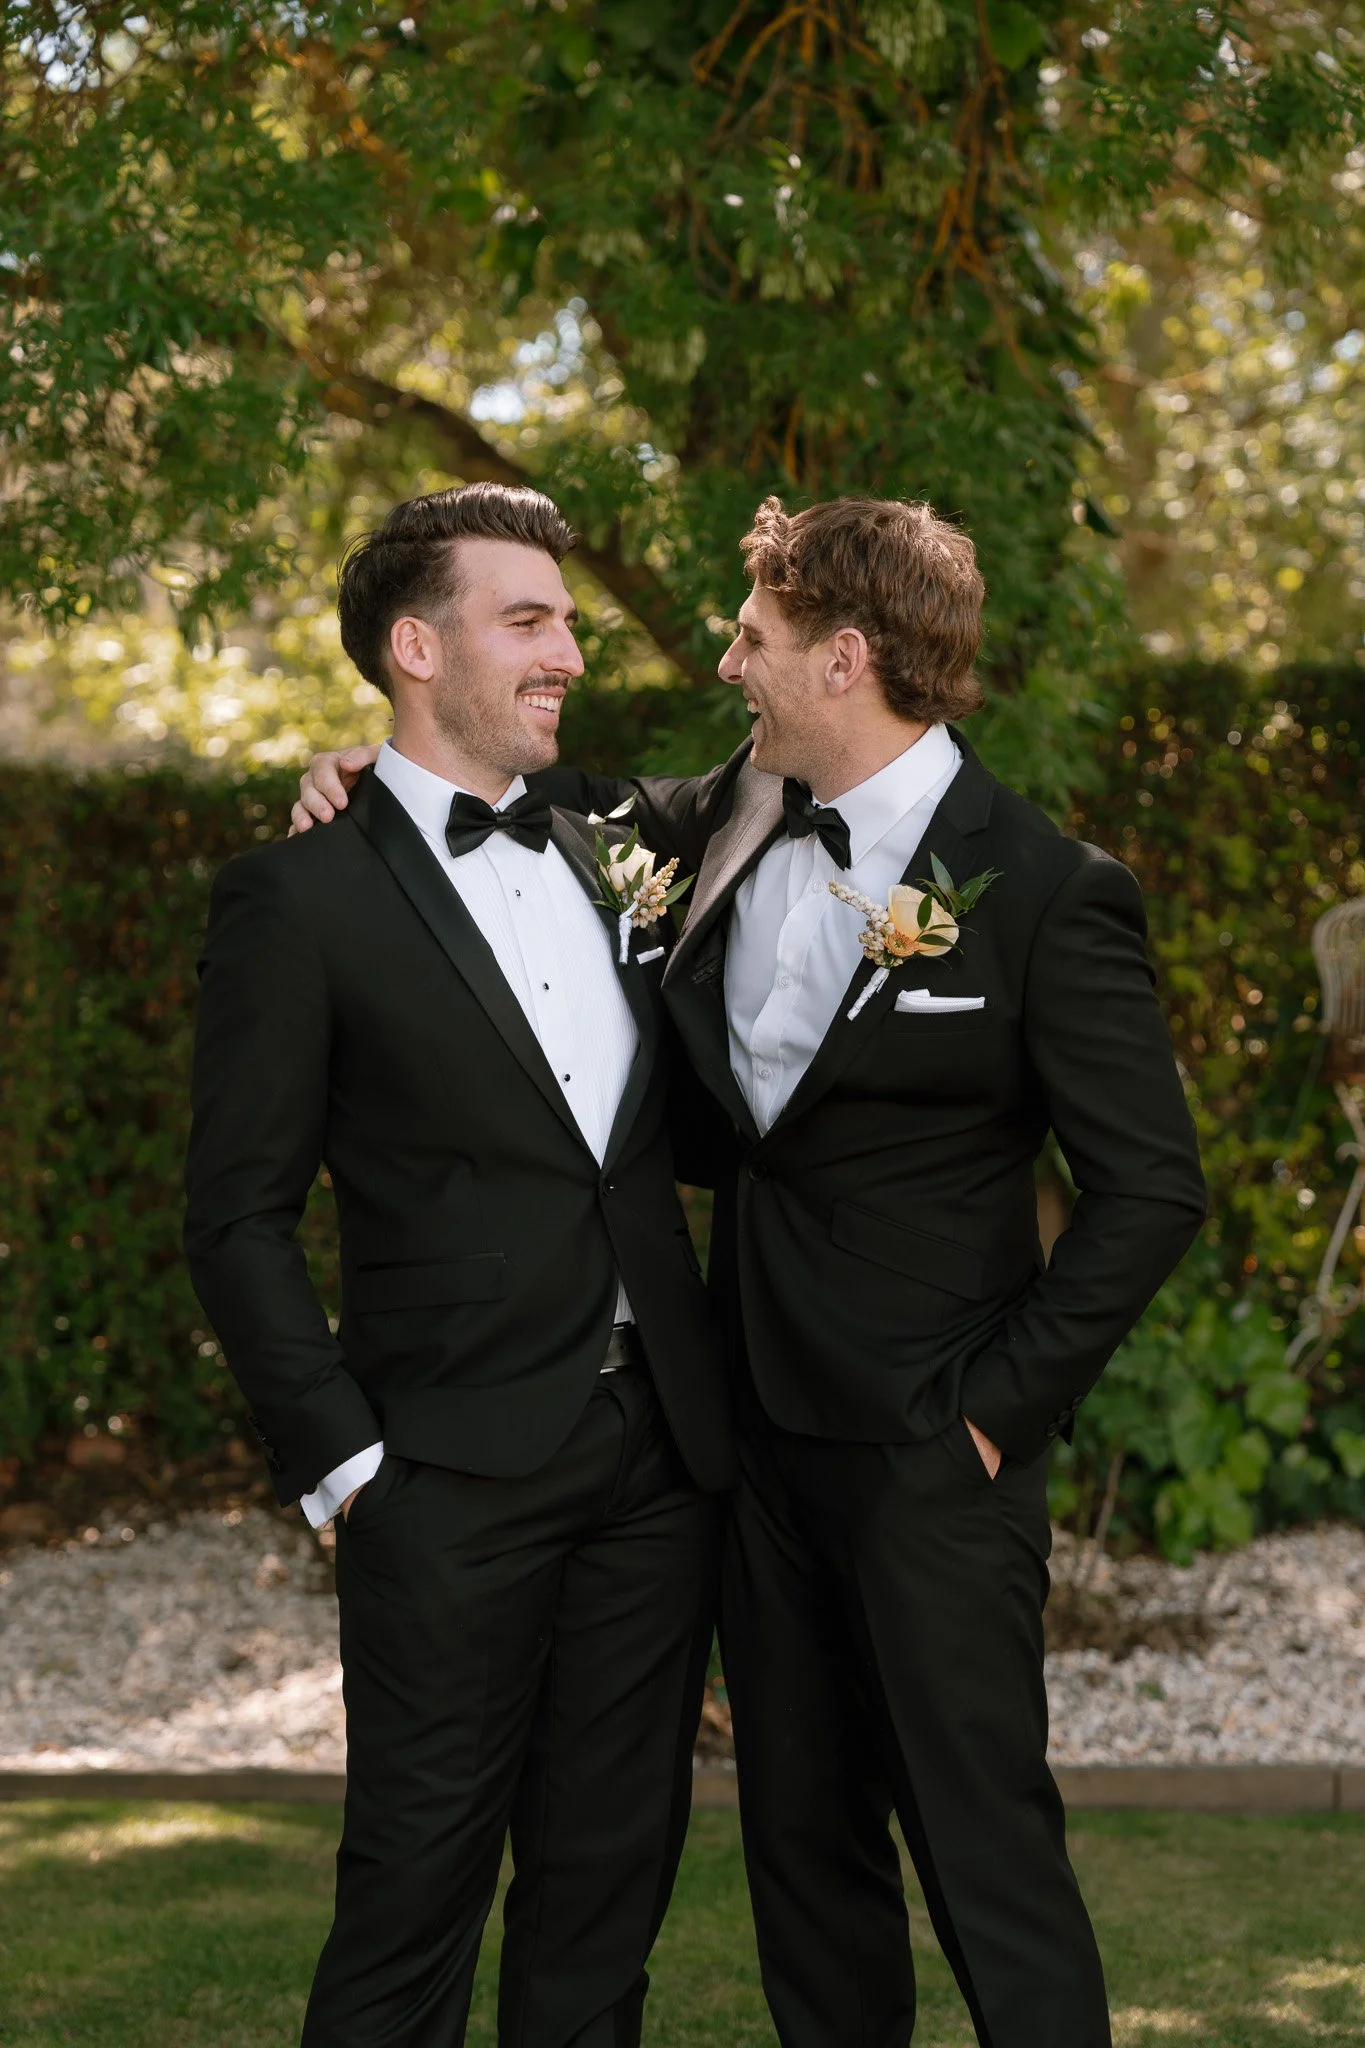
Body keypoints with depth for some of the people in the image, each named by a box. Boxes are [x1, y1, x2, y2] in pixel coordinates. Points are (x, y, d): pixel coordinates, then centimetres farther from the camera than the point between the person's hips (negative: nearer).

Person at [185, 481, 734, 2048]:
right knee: (419, 1881, 1)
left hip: (657, 1460, 6)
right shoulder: (298, 898, -5)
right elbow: (239, 1217, -5)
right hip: (457, 1485, -6)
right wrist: (339, 1464, -11)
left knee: (611, 1875, 12)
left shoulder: (612, 855, 13)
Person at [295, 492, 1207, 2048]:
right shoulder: (747, 815, 4)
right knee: (801, 1829, 16)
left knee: (982, 1835, -2)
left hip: (928, 1451, -7)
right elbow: (612, 805, 26)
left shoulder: (1046, 893, -14)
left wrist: (999, 1405, -14)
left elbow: (1150, 1187, -13)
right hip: (764, 1422, 7)